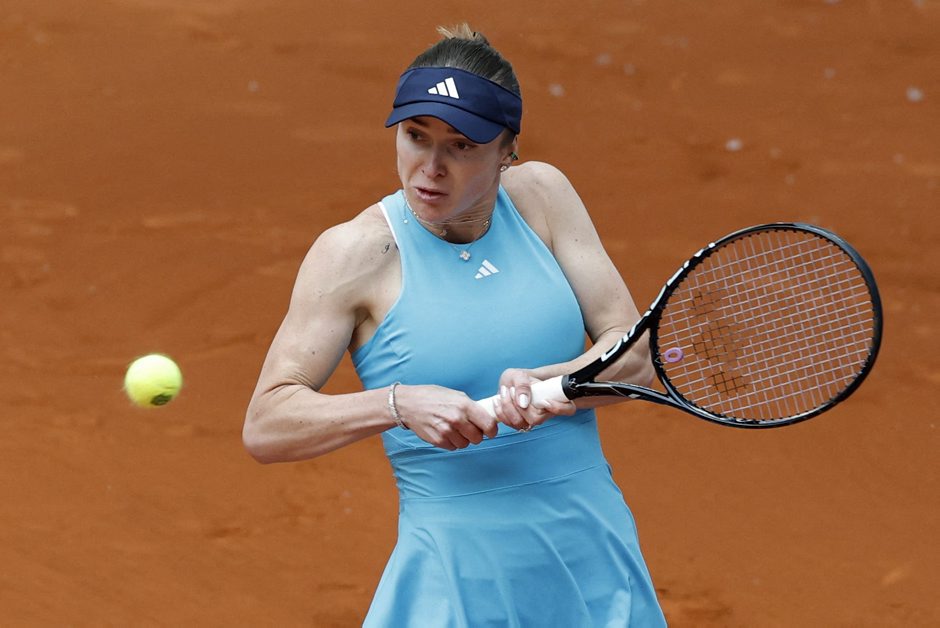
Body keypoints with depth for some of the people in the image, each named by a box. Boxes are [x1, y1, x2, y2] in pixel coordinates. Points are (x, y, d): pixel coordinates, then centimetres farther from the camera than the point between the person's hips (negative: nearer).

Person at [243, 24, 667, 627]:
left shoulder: (539, 195, 1)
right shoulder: (355, 251, -8)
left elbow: (634, 353, 0)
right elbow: (265, 425, -11)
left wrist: (550, 383, -21)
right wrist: (400, 404, -26)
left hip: (593, 560, 3)